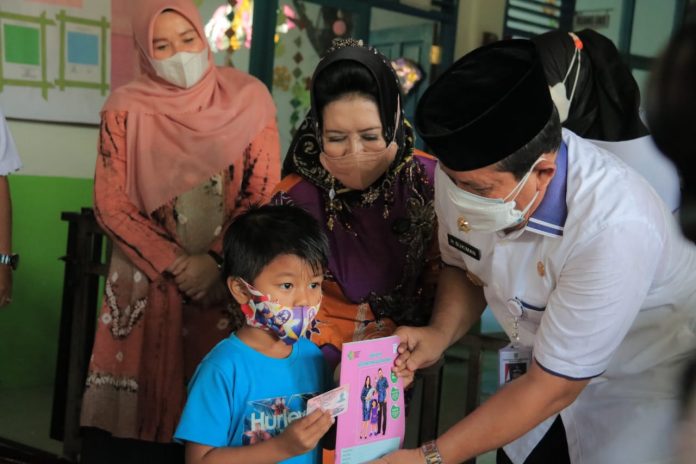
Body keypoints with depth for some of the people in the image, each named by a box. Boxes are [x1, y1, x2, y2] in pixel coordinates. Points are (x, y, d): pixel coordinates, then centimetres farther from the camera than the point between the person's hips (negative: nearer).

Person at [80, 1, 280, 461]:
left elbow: (265, 194, -3)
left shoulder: (247, 99, -1)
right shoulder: (127, 108, -1)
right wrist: (175, 264, -12)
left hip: (227, 279, 0)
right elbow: (110, 204, -4)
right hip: (147, 279, 0)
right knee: (133, 401, 2)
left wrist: (215, 260, -13)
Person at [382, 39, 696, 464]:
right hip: (547, 365, 5)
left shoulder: (614, 228, -38)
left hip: (645, 385, -4)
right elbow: (464, 266, 1)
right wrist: (440, 333, -19)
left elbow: (552, 389, -29)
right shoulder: (467, 174, -20)